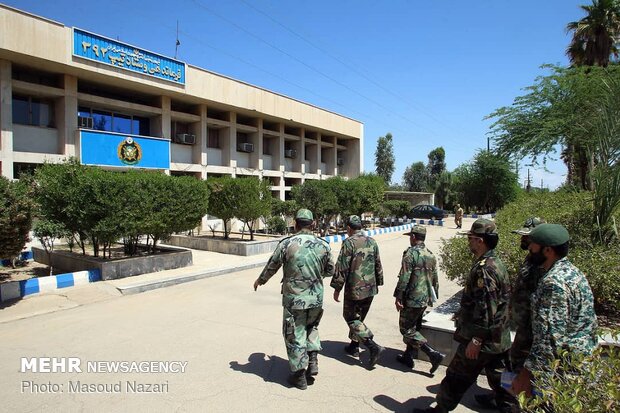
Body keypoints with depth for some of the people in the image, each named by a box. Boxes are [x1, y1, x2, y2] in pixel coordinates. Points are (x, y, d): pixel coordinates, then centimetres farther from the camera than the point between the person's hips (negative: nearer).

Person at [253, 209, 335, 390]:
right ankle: (312, 360, 16)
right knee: (311, 327, 27)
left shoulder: (286, 244, -12)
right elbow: (330, 271, 8)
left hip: (294, 299, -3)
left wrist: (260, 280, 19)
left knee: (295, 336, 11)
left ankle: (299, 376, 20)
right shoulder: (323, 245, -3)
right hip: (316, 299, 3)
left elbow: (271, 267, 0)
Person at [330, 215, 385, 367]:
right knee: (359, 317, 21)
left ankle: (373, 347, -8)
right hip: (370, 289, 7)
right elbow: (378, 266, 13)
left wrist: (337, 288, -9)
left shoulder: (349, 243, -15)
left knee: (351, 318, 4)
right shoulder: (372, 242, 6)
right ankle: (354, 346, 30)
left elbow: (342, 268, -16)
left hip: (354, 289, -7)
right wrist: (378, 283, 24)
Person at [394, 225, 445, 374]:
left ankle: (434, 354, -6)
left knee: (407, 329, 1)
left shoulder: (411, 253, -17)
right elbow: (435, 279, 15)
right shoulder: (430, 255, 9)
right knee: (413, 327, 19)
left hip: (412, 299, -9)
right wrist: (433, 296, 24)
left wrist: (398, 297, -14)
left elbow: (404, 278, -20)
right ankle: (408, 356, 27)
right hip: (425, 299, 9)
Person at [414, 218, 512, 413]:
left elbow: (486, 309, -26)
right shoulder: (496, 263, 8)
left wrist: (476, 340, -21)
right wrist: (463, 315, 23)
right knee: (499, 378, 21)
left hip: (483, 341, -9)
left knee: (456, 378, 5)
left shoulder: (484, 269, -24)